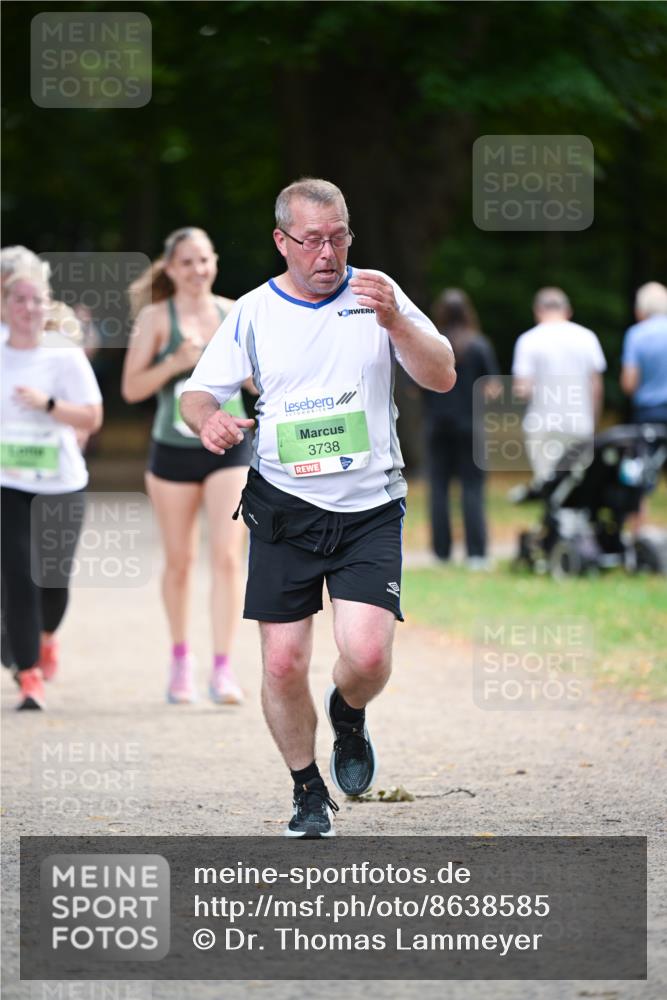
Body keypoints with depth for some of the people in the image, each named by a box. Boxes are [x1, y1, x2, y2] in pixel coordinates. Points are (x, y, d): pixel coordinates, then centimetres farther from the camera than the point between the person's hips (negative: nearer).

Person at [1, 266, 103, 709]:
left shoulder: (66, 356, -2)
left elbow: (92, 417, -6)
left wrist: (47, 404, -19)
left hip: (61, 485, 0)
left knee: (54, 578, 4)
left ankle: (46, 635, 39)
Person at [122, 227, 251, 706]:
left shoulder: (234, 314, 2)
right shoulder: (157, 318, -4)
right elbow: (131, 388, -8)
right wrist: (176, 362, -21)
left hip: (229, 450, 1)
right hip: (174, 451, -1)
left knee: (227, 557, -11)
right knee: (180, 560, 9)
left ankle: (224, 668, -11)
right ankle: (180, 658, 29)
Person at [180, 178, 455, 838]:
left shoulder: (375, 295, 1)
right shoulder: (253, 313, 2)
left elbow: (442, 377, -5)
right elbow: (198, 391, 7)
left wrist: (392, 321, -22)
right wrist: (208, 420, -18)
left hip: (370, 508, -1)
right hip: (283, 508, 1)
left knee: (367, 653, -17)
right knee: (283, 664, -3)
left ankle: (348, 714, 19)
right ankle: (308, 795, 18)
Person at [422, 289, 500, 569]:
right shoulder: (480, 346, -4)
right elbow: (494, 387, -7)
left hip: (437, 426, 1)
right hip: (470, 426, -1)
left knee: (439, 488, 8)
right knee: (473, 489, 0)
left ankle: (442, 551, 7)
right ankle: (476, 553, -8)